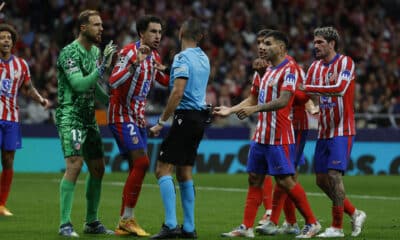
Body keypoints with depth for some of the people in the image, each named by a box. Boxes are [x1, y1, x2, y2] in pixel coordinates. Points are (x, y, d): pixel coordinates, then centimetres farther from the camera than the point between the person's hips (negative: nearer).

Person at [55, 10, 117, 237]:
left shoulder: (95, 51, 12)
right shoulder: (70, 52, -14)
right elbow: (79, 84, -25)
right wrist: (103, 67, -28)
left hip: (89, 116, 9)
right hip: (70, 115, -9)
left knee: (98, 168, 9)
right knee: (75, 165, -19)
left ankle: (92, 221, 20)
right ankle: (65, 224, -16)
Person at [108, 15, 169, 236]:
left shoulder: (154, 57, 9)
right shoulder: (129, 52, -16)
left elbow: (165, 81, 25)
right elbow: (113, 82, -28)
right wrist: (136, 62, -38)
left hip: (138, 117, 9)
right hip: (122, 116, -9)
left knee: (137, 167, 6)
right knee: (141, 161, -18)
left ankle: (123, 223, 10)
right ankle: (127, 218, -12)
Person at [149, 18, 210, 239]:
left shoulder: (182, 58, -12)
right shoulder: (204, 58, 13)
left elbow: (178, 92, -20)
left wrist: (161, 122, -16)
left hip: (185, 116, -8)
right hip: (199, 117, 9)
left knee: (163, 169, -8)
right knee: (184, 171, 13)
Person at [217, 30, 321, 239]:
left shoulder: (289, 69, -12)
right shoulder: (268, 71, 17)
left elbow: (283, 100, -23)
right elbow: (253, 98, 23)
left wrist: (254, 109, -30)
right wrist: (230, 110, 14)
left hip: (279, 137, -9)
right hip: (261, 135, 9)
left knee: (284, 180, -8)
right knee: (254, 179, 6)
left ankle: (312, 223, 2)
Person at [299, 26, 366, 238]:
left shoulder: (345, 62, -10)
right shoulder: (315, 66, 11)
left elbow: (340, 89, -26)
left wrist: (308, 88, -26)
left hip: (342, 131, -7)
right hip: (324, 131, 7)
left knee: (334, 175, -14)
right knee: (322, 180, 7)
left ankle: (336, 227, -6)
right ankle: (354, 214, 22)